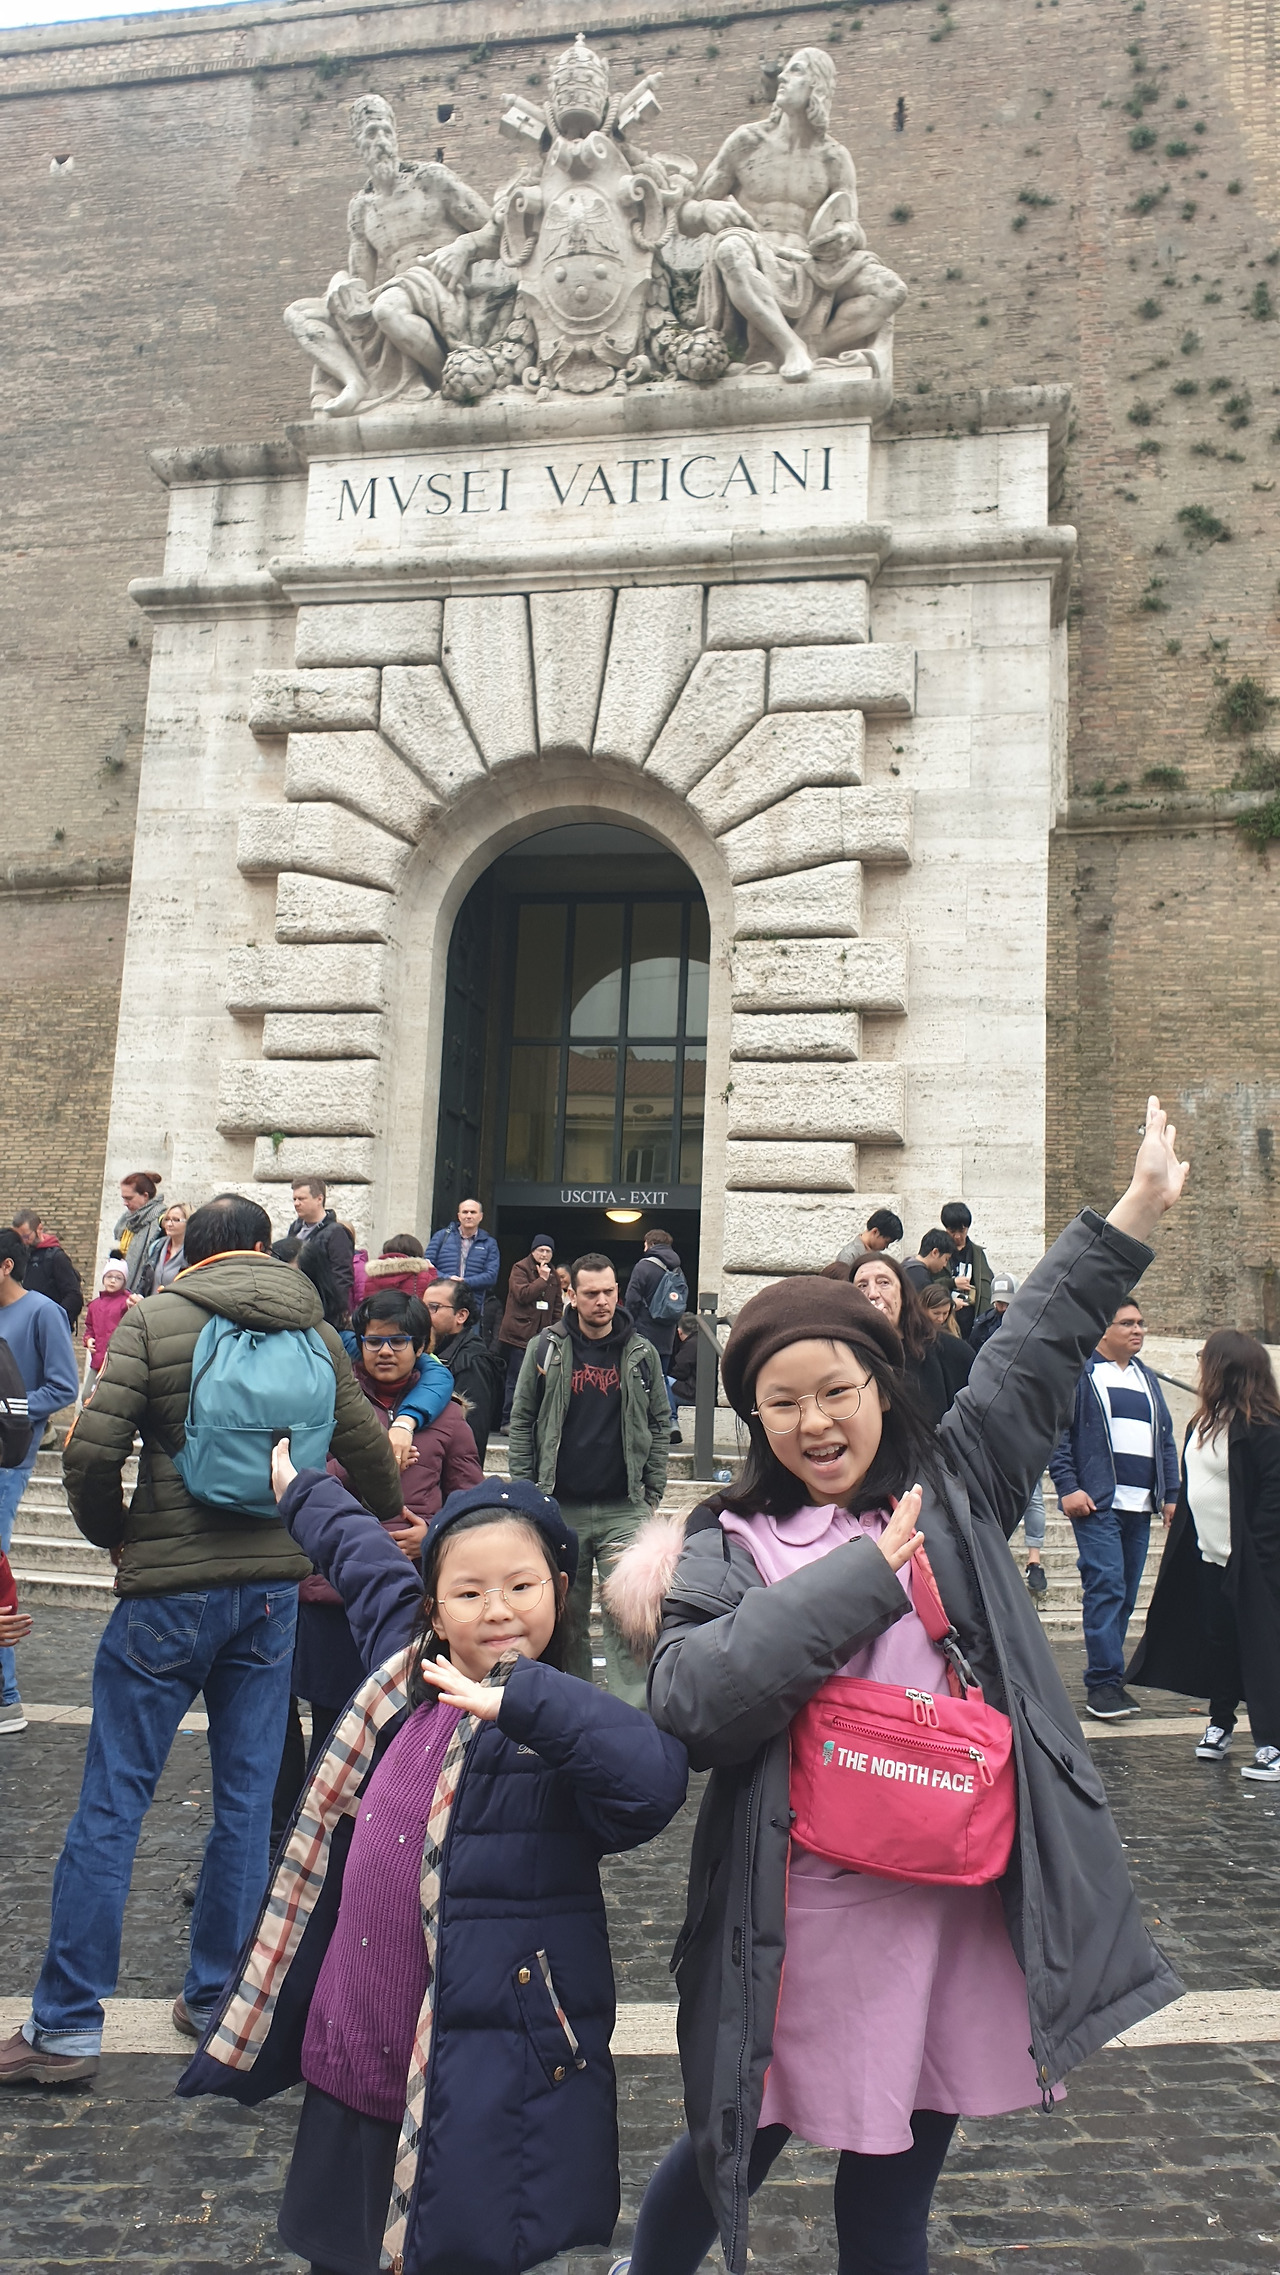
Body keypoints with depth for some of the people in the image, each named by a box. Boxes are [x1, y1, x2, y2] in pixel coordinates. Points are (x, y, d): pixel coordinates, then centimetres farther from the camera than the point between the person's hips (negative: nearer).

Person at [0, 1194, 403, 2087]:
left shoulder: (154, 1320, -6)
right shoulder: (317, 1334, 4)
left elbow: (91, 1451, -14)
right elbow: (369, 1449, 9)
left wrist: (115, 1535, 5)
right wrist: (392, 1520, 29)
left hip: (170, 1589, -3)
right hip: (275, 1587, 4)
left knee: (112, 1801, 6)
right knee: (247, 1800, 13)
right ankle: (219, 1999, 23)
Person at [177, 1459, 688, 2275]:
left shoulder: (559, 1732, -17)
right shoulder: (411, 1671, 1)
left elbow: (655, 1777, -38)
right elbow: (367, 1562, 20)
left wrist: (521, 1698, -41)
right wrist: (302, 1489, 36)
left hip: (485, 2085, -7)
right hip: (353, 2063, 7)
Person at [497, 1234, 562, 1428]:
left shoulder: (553, 1276, 18)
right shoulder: (520, 1268, -1)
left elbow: (557, 1307, 21)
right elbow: (522, 1294, -15)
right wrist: (542, 1279, -13)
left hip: (541, 1335, 6)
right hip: (519, 1334, -6)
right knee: (516, 1379, -6)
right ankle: (508, 1421, 0)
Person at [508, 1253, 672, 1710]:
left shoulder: (642, 1353, 4)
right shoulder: (546, 1348, 3)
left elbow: (660, 1426, 9)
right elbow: (522, 1422, 5)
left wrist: (652, 1493, 2)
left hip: (624, 1509, -1)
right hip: (560, 1508, 1)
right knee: (567, 1616, 10)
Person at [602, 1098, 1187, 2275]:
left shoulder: (955, 1490, 3)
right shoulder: (727, 1548, -5)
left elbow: (1038, 1352, 7)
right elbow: (693, 1698, -21)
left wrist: (1140, 1208, 9)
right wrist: (861, 1574, -20)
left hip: (955, 1912, 2)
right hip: (800, 1928, -2)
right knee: (734, 2151, 19)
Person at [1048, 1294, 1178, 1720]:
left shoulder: (1147, 1379, 20)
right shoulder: (1079, 1373, -2)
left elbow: (1165, 1440, 22)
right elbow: (1057, 1433, -7)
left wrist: (1171, 1494, 14)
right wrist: (1068, 1488, -14)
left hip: (1139, 1508, 7)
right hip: (1096, 1504, -7)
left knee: (1125, 1595, 8)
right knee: (1106, 1587, -13)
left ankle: (1107, 1679, 16)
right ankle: (1103, 1683, -9)